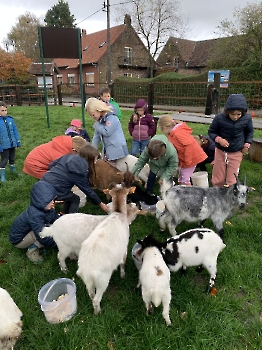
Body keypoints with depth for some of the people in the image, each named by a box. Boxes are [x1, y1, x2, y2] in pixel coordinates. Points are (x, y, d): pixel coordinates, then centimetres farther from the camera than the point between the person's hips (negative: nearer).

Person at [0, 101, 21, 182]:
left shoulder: (10, 119, -2)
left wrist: (18, 141, 8)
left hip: (12, 144, 4)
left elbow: (15, 131, 6)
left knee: (12, 159, 21)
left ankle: (14, 171, 39)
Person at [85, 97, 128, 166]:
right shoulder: (100, 120, 13)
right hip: (106, 151, 8)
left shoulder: (111, 118, -13)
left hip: (117, 149, -8)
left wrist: (96, 125, -7)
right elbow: (96, 137, 15)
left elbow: (107, 132, -20)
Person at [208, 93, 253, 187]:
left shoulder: (247, 118, -12)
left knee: (232, 180, 5)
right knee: (218, 180, 11)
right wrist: (219, 139, -23)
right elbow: (211, 132, -5)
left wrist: (247, 144, -1)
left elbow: (250, 131, 9)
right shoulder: (219, 118, -19)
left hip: (236, 153, 0)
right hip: (220, 151, 0)